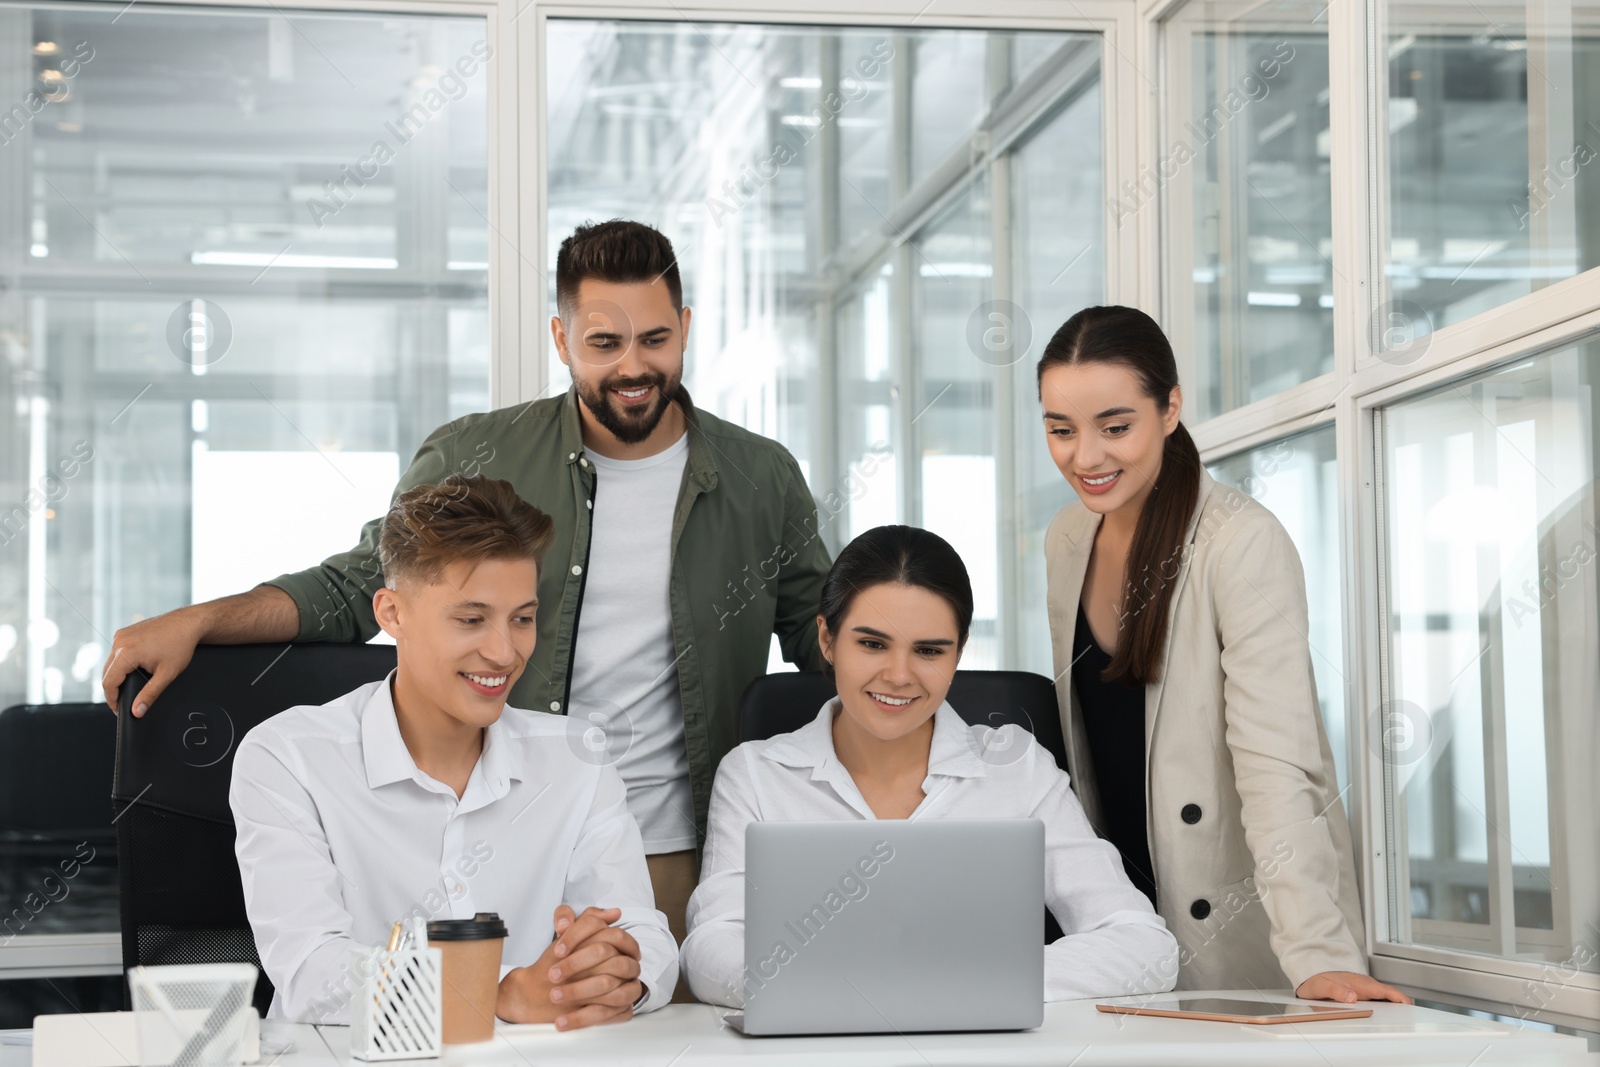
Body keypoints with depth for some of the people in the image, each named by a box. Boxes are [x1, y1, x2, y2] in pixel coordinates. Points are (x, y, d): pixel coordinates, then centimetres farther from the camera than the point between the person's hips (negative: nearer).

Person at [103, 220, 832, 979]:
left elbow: (820, 634, 16)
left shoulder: (762, 482, 5)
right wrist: (195, 623, 0)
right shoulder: (472, 460, 2)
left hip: (676, 860, 1)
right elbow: (356, 587, 10)